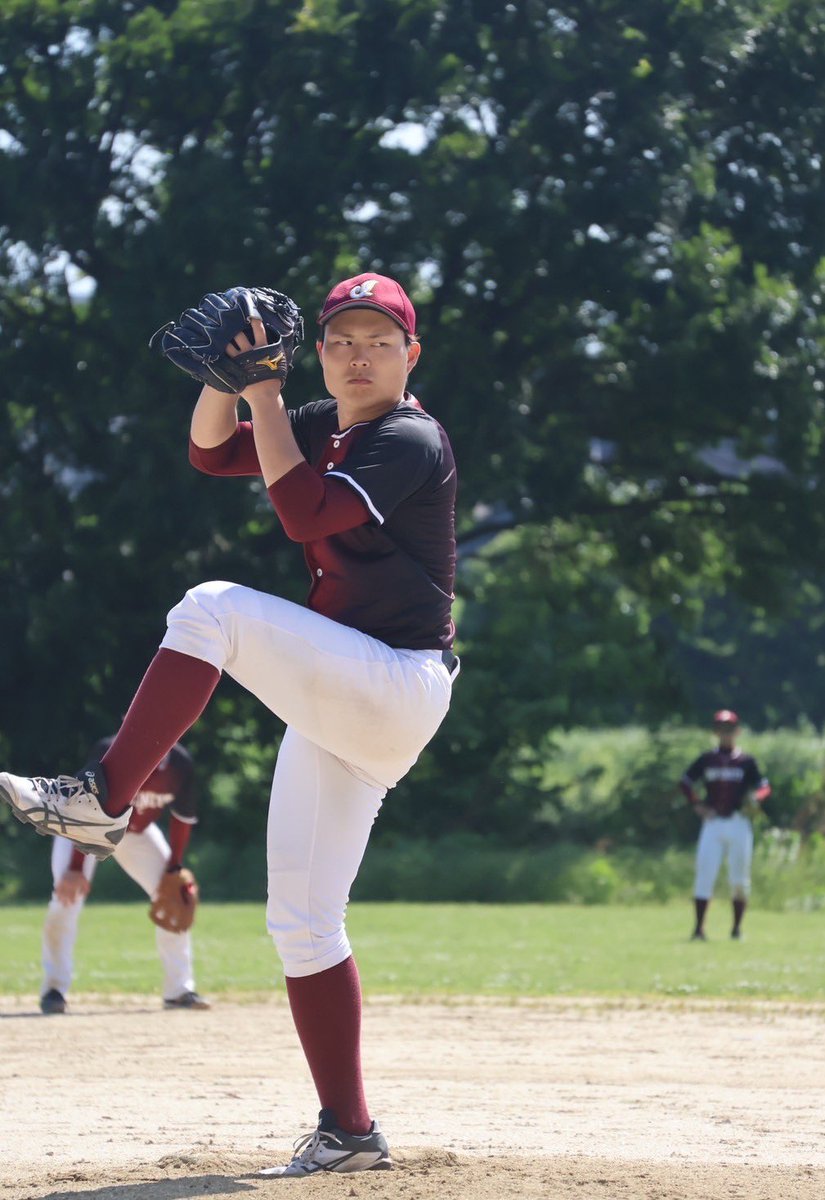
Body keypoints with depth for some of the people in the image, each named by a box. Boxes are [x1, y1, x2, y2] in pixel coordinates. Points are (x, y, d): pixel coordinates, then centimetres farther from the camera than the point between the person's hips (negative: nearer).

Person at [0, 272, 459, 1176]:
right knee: (300, 922, 4)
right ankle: (348, 1132, 6)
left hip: (397, 687, -9)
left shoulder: (411, 441, -10)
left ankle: (104, 798, -26)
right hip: (338, 708, 9)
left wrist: (265, 399, -17)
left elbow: (304, 513, -21)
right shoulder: (326, 427, 16)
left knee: (211, 610, -26)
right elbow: (212, 451, 17)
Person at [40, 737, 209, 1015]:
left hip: (136, 831, 4)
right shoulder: (108, 755, -35)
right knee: (67, 898, -22)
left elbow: (183, 816, -7)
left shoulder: (179, 764, -22)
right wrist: (76, 867, -38)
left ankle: (179, 990, 8)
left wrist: (175, 867, -10)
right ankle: (54, 989, -11)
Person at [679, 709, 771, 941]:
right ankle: (698, 928, -11)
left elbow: (764, 787, 4)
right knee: (704, 876, -9)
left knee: (739, 879, 3)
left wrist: (755, 797, -18)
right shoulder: (707, 759, 8)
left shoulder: (746, 761, 6)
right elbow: (685, 781, 13)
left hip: (738, 824, 0)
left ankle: (737, 928, 15)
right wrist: (697, 804, 0)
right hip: (713, 824, 0)